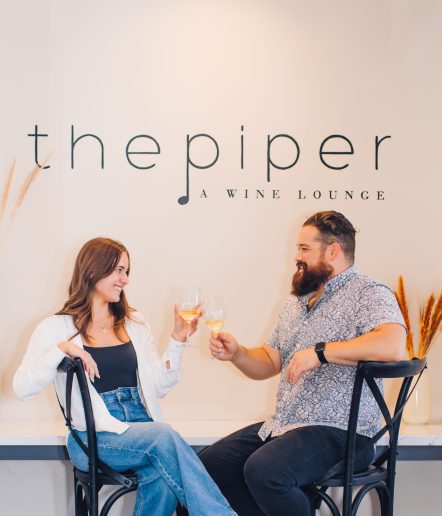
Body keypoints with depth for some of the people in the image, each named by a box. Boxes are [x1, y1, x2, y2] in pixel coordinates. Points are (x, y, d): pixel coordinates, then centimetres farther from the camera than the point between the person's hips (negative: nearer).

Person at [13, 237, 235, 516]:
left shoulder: (135, 324, 17)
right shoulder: (57, 328, 3)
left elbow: (158, 386, 11)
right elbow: (22, 388, -9)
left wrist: (178, 339, 3)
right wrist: (61, 349, -19)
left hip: (142, 428, 4)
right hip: (94, 438, -3)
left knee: (162, 479, -33)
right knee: (164, 435, -33)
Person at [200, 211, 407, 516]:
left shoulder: (368, 294, -8)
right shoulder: (297, 301, 18)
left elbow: (394, 346, -29)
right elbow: (269, 364, 21)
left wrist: (320, 352, -25)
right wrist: (237, 354, 0)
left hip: (338, 432, -9)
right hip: (283, 426, 9)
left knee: (262, 471, -31)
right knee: (210, 465, 0)